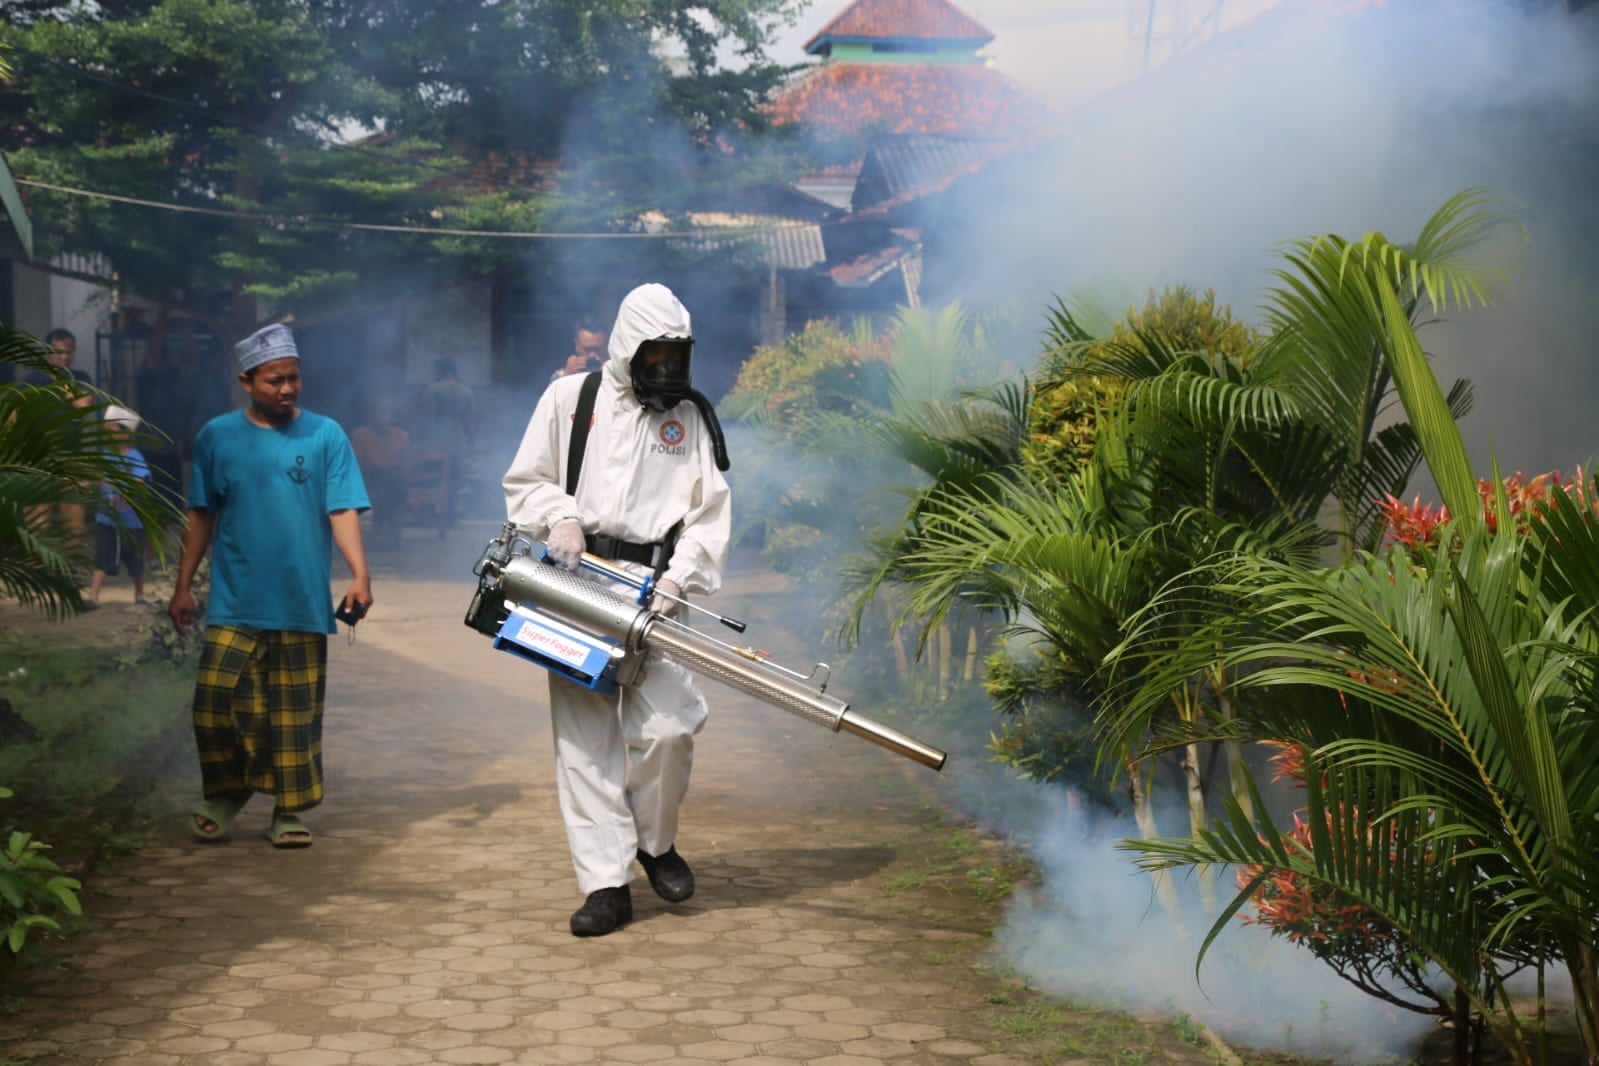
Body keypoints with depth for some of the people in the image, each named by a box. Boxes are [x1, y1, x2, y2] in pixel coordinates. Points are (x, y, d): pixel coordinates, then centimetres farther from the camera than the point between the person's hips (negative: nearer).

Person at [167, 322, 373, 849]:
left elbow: (344, 511, -4)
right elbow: (202, 516, 11)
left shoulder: (326, 435, 1)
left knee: (296, 715, 4)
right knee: (216, 703, -5)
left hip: (303, 606, 0)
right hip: (234, 604, 1)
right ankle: (225, 793, 19)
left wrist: (359, 574, -18)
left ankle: (289, 809, 19)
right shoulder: (217, 436, 5)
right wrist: (183, 586, 9)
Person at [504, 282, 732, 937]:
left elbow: (711, 515, 5)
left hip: (651, 590, 0)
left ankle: (655, 843, 15)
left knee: (666, 728, -13)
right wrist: (560, 516, -10)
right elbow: (523, 482, 11)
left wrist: (676, 580, -10)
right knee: (585, 736, -2)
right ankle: (606, 885, 2)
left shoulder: (693, 417, 11)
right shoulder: (569, 398, 8)